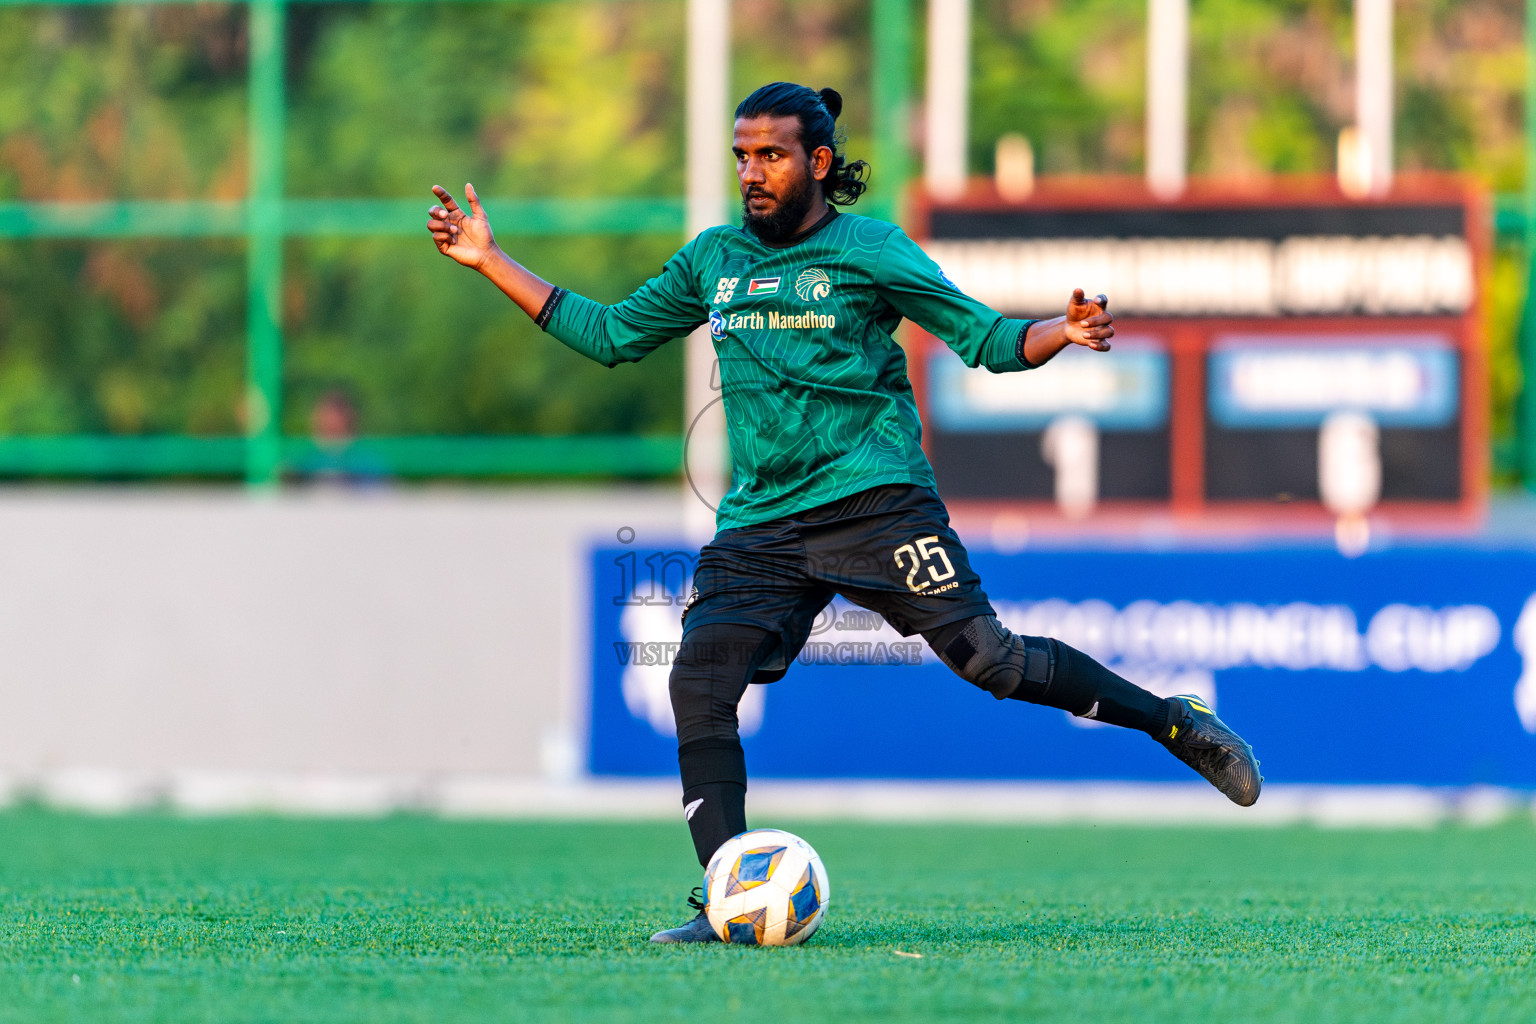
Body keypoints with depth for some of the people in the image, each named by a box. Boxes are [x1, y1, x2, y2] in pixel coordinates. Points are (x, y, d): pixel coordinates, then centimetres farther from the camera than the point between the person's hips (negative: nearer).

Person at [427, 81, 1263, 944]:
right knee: (700, 680, -14)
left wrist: (1067, 334, -19)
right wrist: (490, 261, 21)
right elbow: (611, 335, 24)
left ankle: (1176, 724, 4)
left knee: (985, 655, -14)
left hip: (873, 497, -5)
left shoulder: (869, 251, 1)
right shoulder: (714, 259, 15)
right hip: (759, 522, 5)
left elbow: (987, 338, 1)